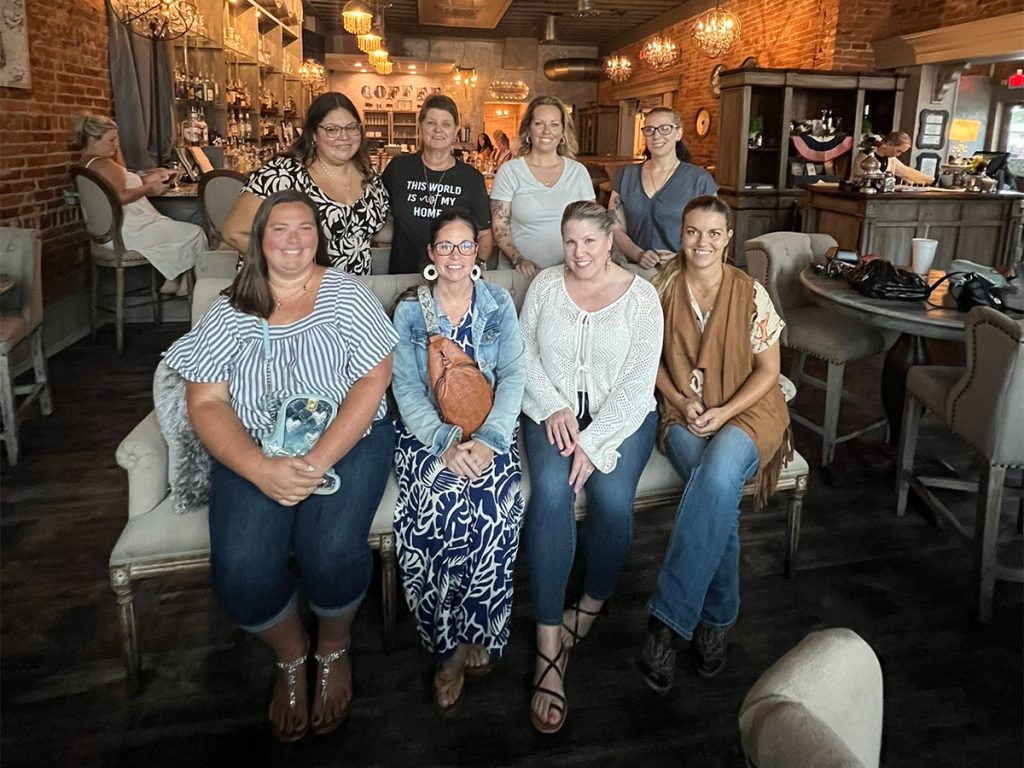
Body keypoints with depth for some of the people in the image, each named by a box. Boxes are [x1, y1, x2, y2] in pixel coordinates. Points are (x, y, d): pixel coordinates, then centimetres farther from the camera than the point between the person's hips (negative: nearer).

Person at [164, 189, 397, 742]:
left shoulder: (345, 293, 1)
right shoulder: (230, 311, 5)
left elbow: (373, 379, -8)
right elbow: (205, 403, -1)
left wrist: (319, 461, -20)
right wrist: (262, 470, -19)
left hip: (347, 441, -1)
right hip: (255, 452, 2)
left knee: (331, 551, -27)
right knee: (240, 569, -21)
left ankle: (334, 650, 9)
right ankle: (290, 657, 13)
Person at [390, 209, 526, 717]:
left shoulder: (499, 304, 9)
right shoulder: (409, 311, 7)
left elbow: (513, 377, -1)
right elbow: (406, 389, -3)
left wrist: (487, 440, -19)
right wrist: (445, 442, -21)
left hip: (488, 431, 1)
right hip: (427, 432, -1)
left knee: (496, 508, -30)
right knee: (442, 506, -31)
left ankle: (474, 635, -8)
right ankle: (451, 643, -11)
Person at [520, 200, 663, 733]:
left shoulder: (640, 296, -4)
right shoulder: (545, 284, 5)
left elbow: (638, 382, -10)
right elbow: (524, 352, 5)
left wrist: (593, 444, -19)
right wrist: (554, 408, -11)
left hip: (620, 416, -1)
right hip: (552, 411, 1)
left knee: (612, 496, -28)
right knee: (550, 490, -28)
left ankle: (592, 605, 3)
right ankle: (548, 644, -23)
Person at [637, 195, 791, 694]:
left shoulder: (750, 294, -2)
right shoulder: (663, 289, 3)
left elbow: (768, 370, 1)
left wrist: (724, 412, -13)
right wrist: (680, 401, -8)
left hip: (745, 411, -1)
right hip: (683, 414, 1)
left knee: (719, 476, -35)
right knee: (720, 495, -31)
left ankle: (668, 618, -28)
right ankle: (715, 617, -13)